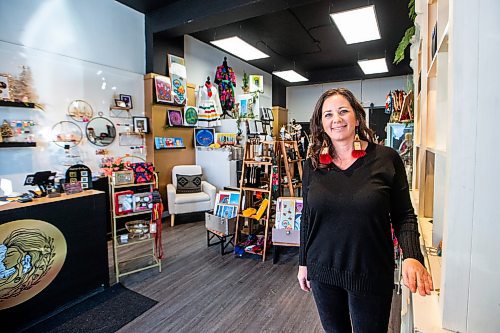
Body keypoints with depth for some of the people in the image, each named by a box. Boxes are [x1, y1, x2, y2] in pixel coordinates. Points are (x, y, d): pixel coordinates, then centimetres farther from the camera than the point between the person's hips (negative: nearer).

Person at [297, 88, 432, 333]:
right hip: (322, 272, 3)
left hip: (371, 275, -2)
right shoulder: (312, 164, -3)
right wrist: (303, 263, 9)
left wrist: (412, 256, -20)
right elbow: (307, 217, 4)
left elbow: (403, 216, -4)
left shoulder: (386, 159, -9)